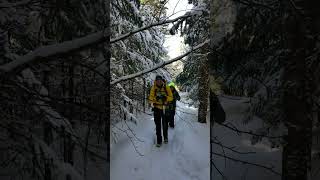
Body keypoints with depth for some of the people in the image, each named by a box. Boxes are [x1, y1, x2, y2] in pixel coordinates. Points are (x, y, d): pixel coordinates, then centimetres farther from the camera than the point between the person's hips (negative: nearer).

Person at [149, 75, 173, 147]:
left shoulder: (166, 87, -3)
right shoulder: (153, 88, -1)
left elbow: (171, 97, -1)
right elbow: (151, 97, 0)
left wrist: (165, 98, -19)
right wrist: (152, 104, -17)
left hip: (165, 108, 0)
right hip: (157, 108, 0)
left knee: (165, 124, 8)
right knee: (158, 125, 2)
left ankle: (165, 137, 32)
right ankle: (159, 141, 10)